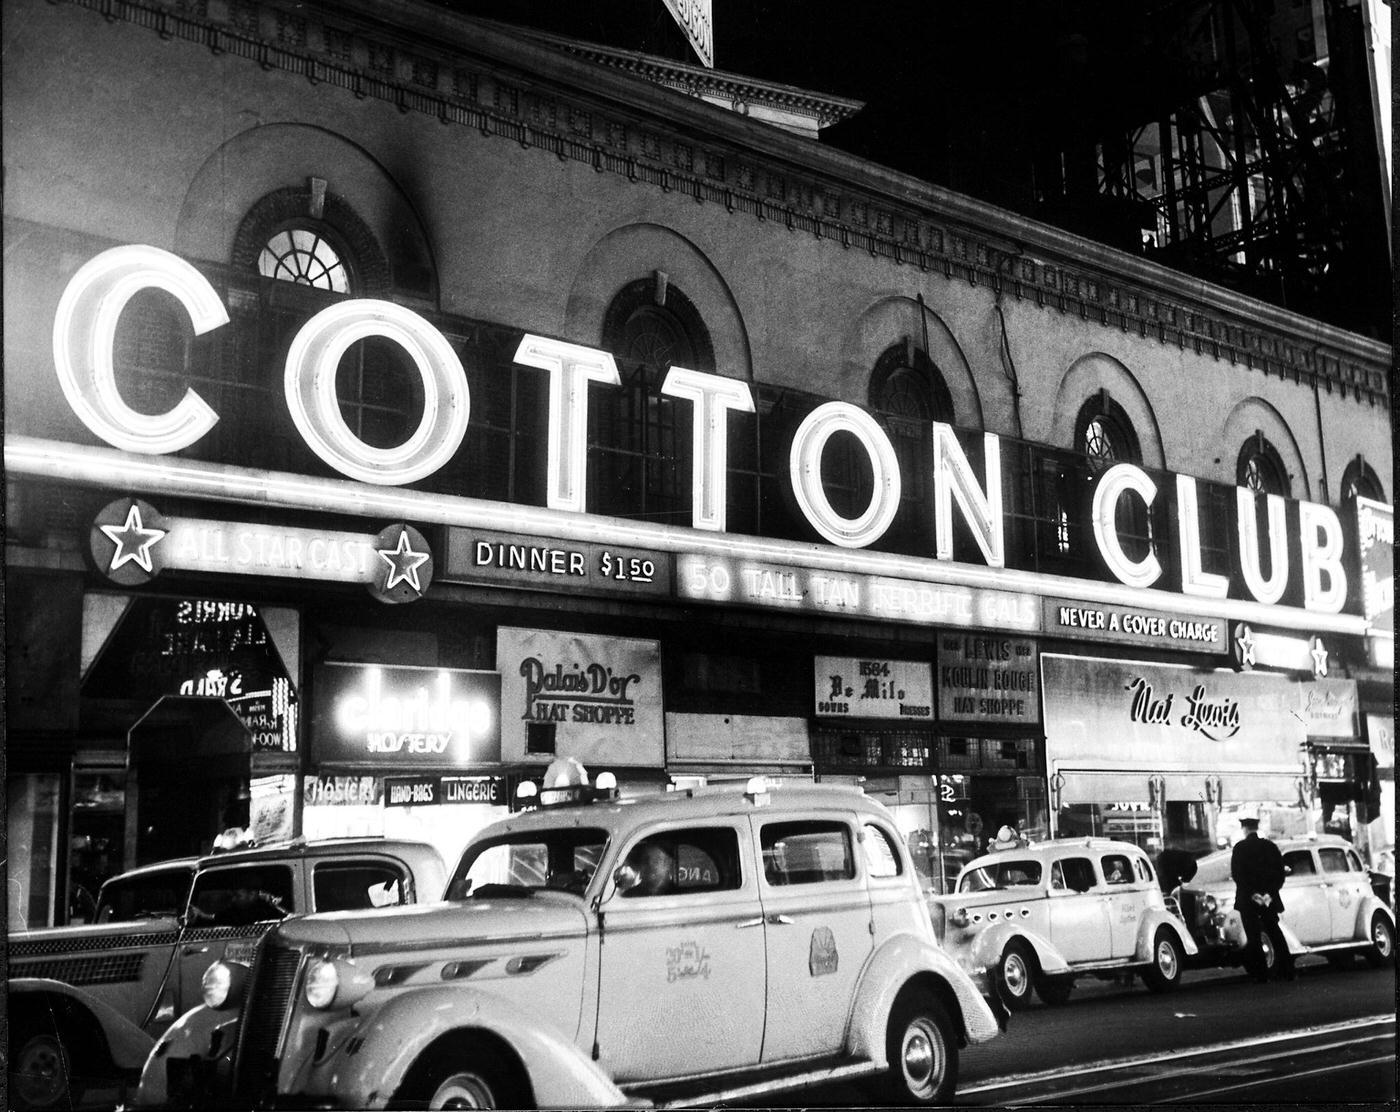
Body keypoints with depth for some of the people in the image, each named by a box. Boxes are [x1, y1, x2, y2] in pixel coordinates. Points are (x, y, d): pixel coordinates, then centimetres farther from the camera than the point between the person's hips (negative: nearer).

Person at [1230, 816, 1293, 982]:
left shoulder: (1240, 847, -6)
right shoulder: (1270, 846, 5)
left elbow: (1236, 874, -13)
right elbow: (1280, 872, 1)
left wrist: (1251, 893, -11)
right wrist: (1270, 892, -4)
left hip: (1248, 900, -4)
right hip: (1269, 898, 4)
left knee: (1253, 938, 2)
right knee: (1275, 933, 13)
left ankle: (1260, 974, 0)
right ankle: (1286, 971, 11)